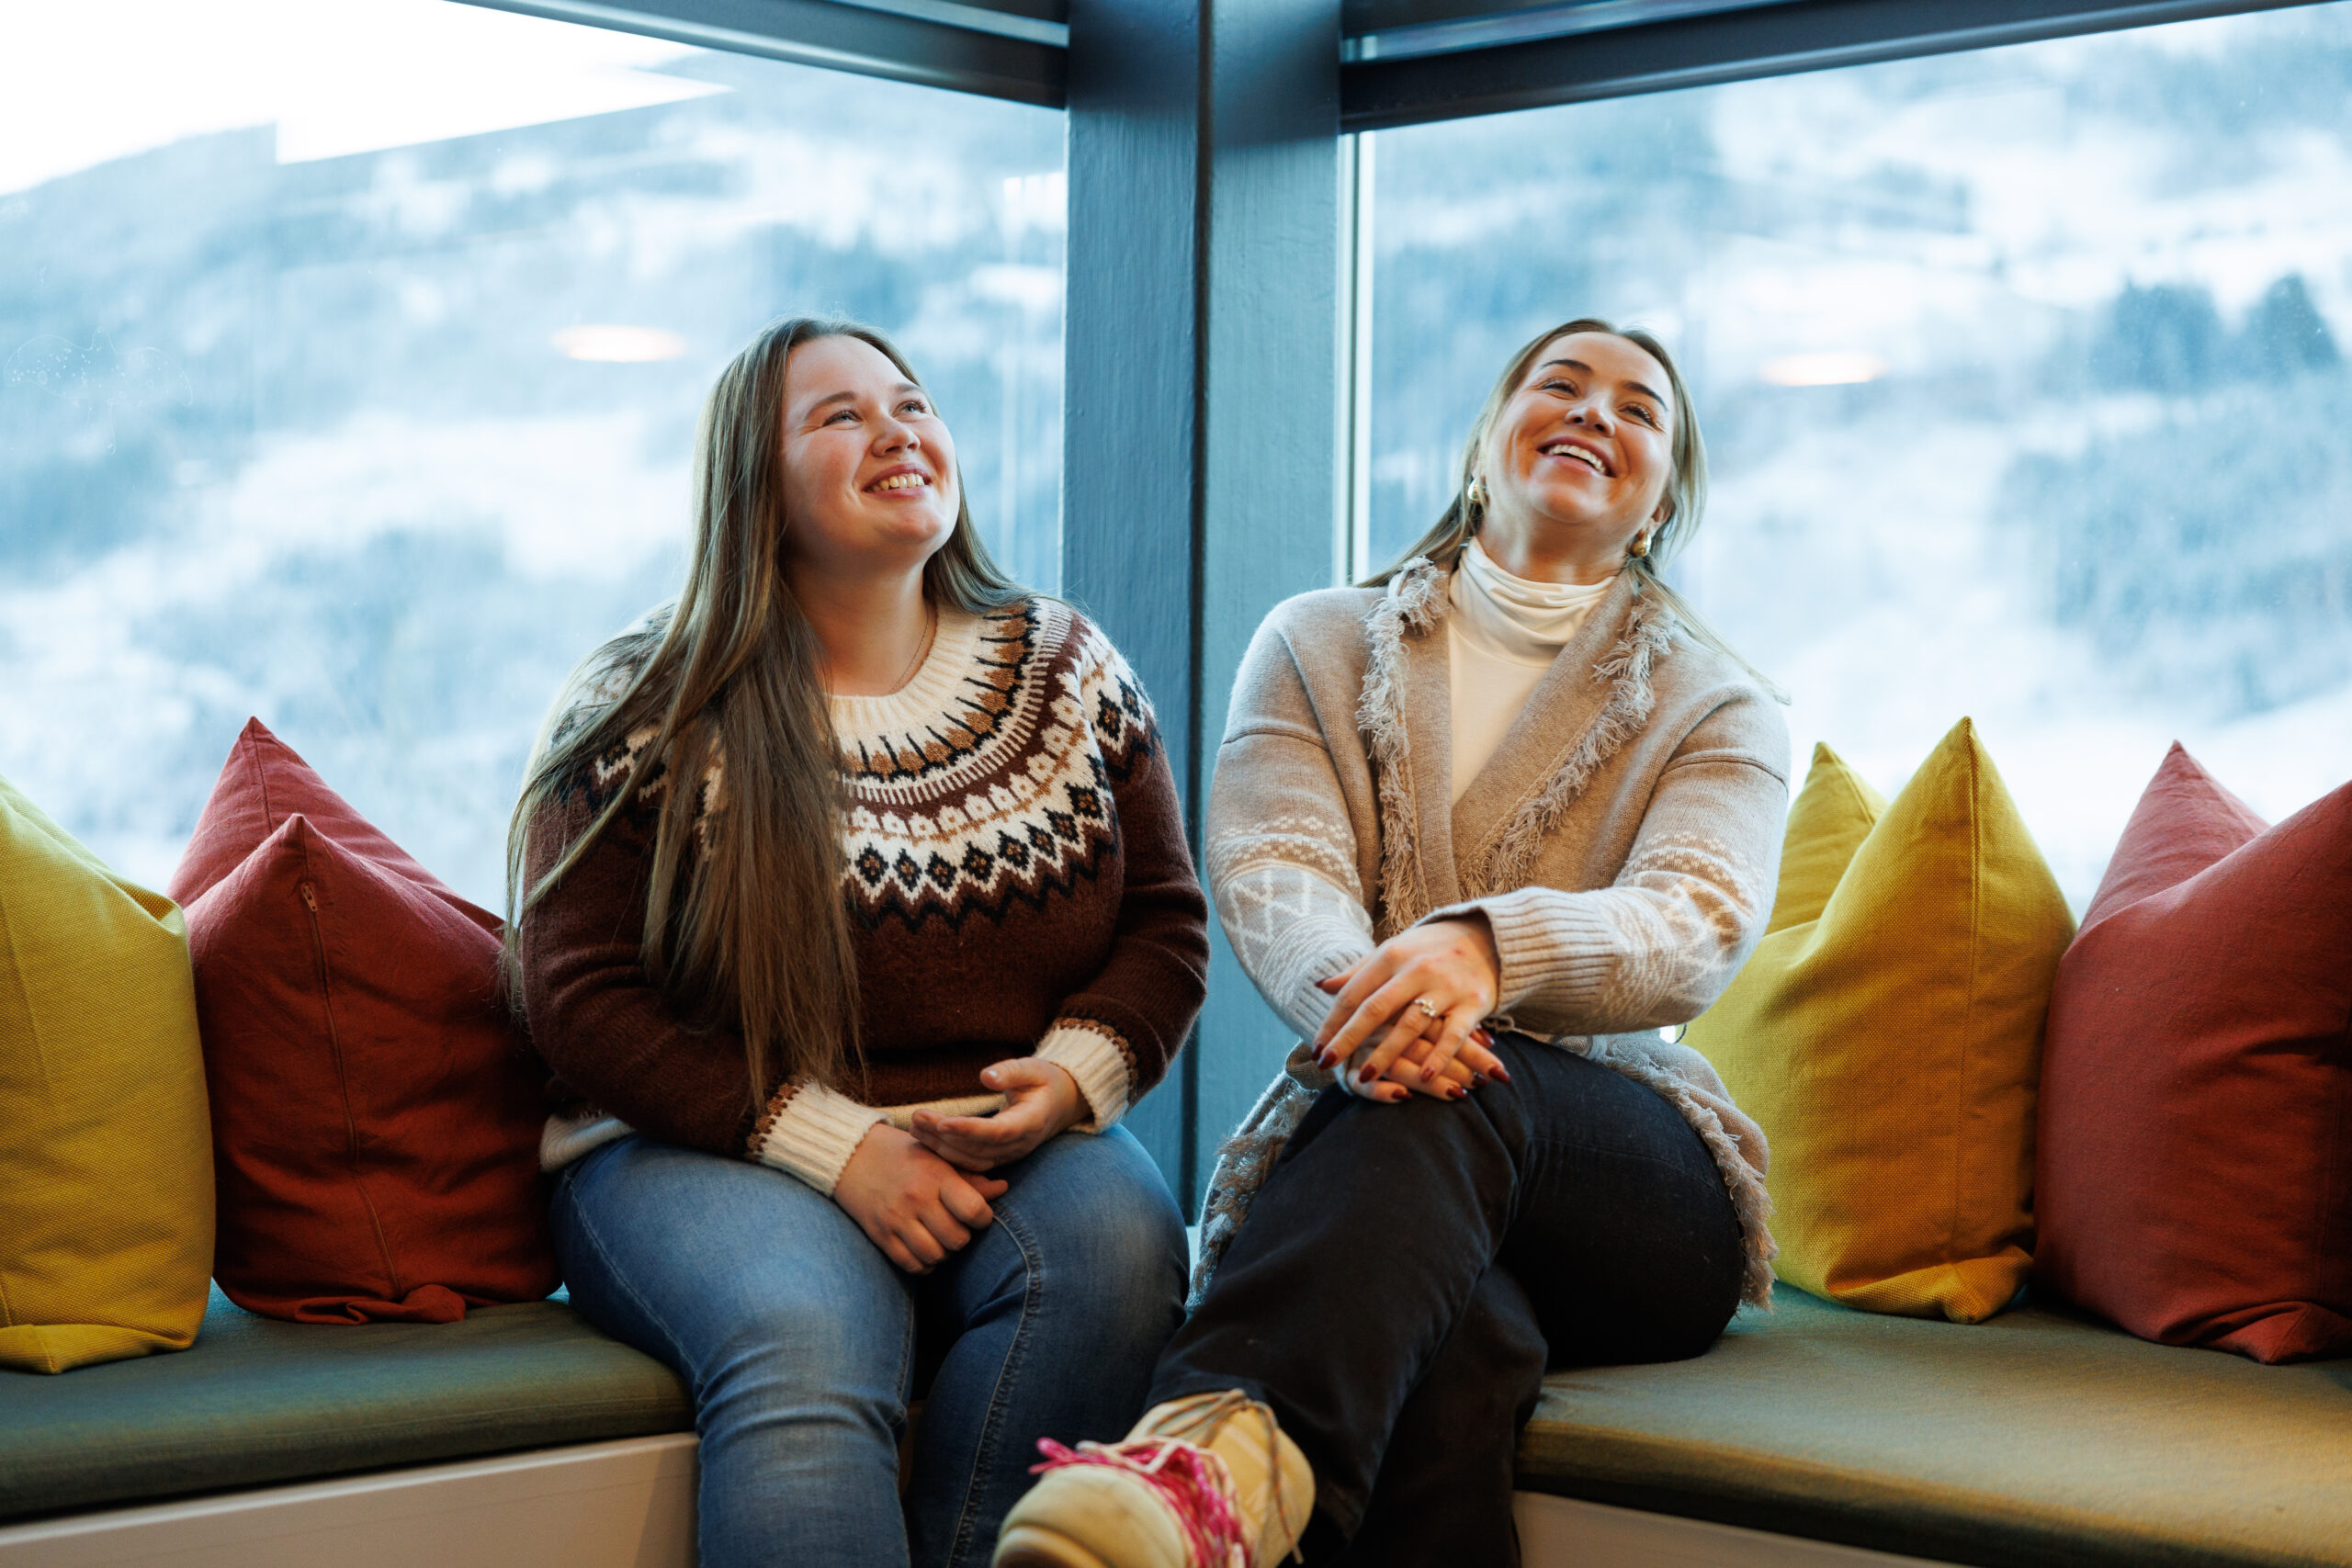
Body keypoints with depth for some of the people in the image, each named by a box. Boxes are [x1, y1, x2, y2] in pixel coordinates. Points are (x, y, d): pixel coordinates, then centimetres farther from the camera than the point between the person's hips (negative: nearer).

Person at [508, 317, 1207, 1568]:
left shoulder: (1067, 670, 11)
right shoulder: (647, 713, 0)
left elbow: (1165, 922, 14)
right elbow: (580, 996, -5)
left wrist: (1076, 1072, -9)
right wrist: (836, 1145, -14)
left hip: (1016, 1146, 4)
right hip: (701, 1153, -3)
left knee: (1118, 1240, -30)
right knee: (804, 1339, -36)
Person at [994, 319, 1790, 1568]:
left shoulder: (1720, 708, 12)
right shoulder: (1315, 648, 16)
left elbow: (1696, 926, -10)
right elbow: (1271, 873, -4)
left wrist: (1486, 945, -34)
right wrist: (1365, 1000, -31)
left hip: (1628, 1181, -1)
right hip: (1349, 1154, 1)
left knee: (1453, 1097, -40)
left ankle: (1222, 1437, -65)